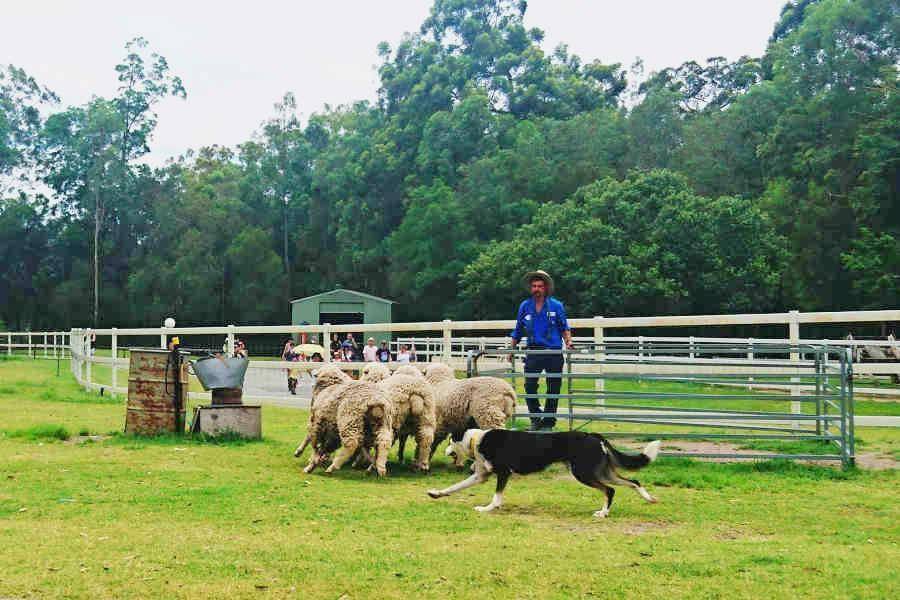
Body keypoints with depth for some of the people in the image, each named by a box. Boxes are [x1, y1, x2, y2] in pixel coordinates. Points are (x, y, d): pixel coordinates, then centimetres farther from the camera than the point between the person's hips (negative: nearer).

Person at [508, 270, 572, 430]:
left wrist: (568, 342, -9)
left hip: (554, 353, -1)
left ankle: (548, 422, 15)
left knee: (553, 390, 4)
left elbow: (564, 328, 8)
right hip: (533, 352, 1)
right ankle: (536, 419, 9)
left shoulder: (556, 306, 1)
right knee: (529, 387, -8)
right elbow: (518, 331, 15)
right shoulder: (525, 306, 7)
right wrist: (511, 348, 9)